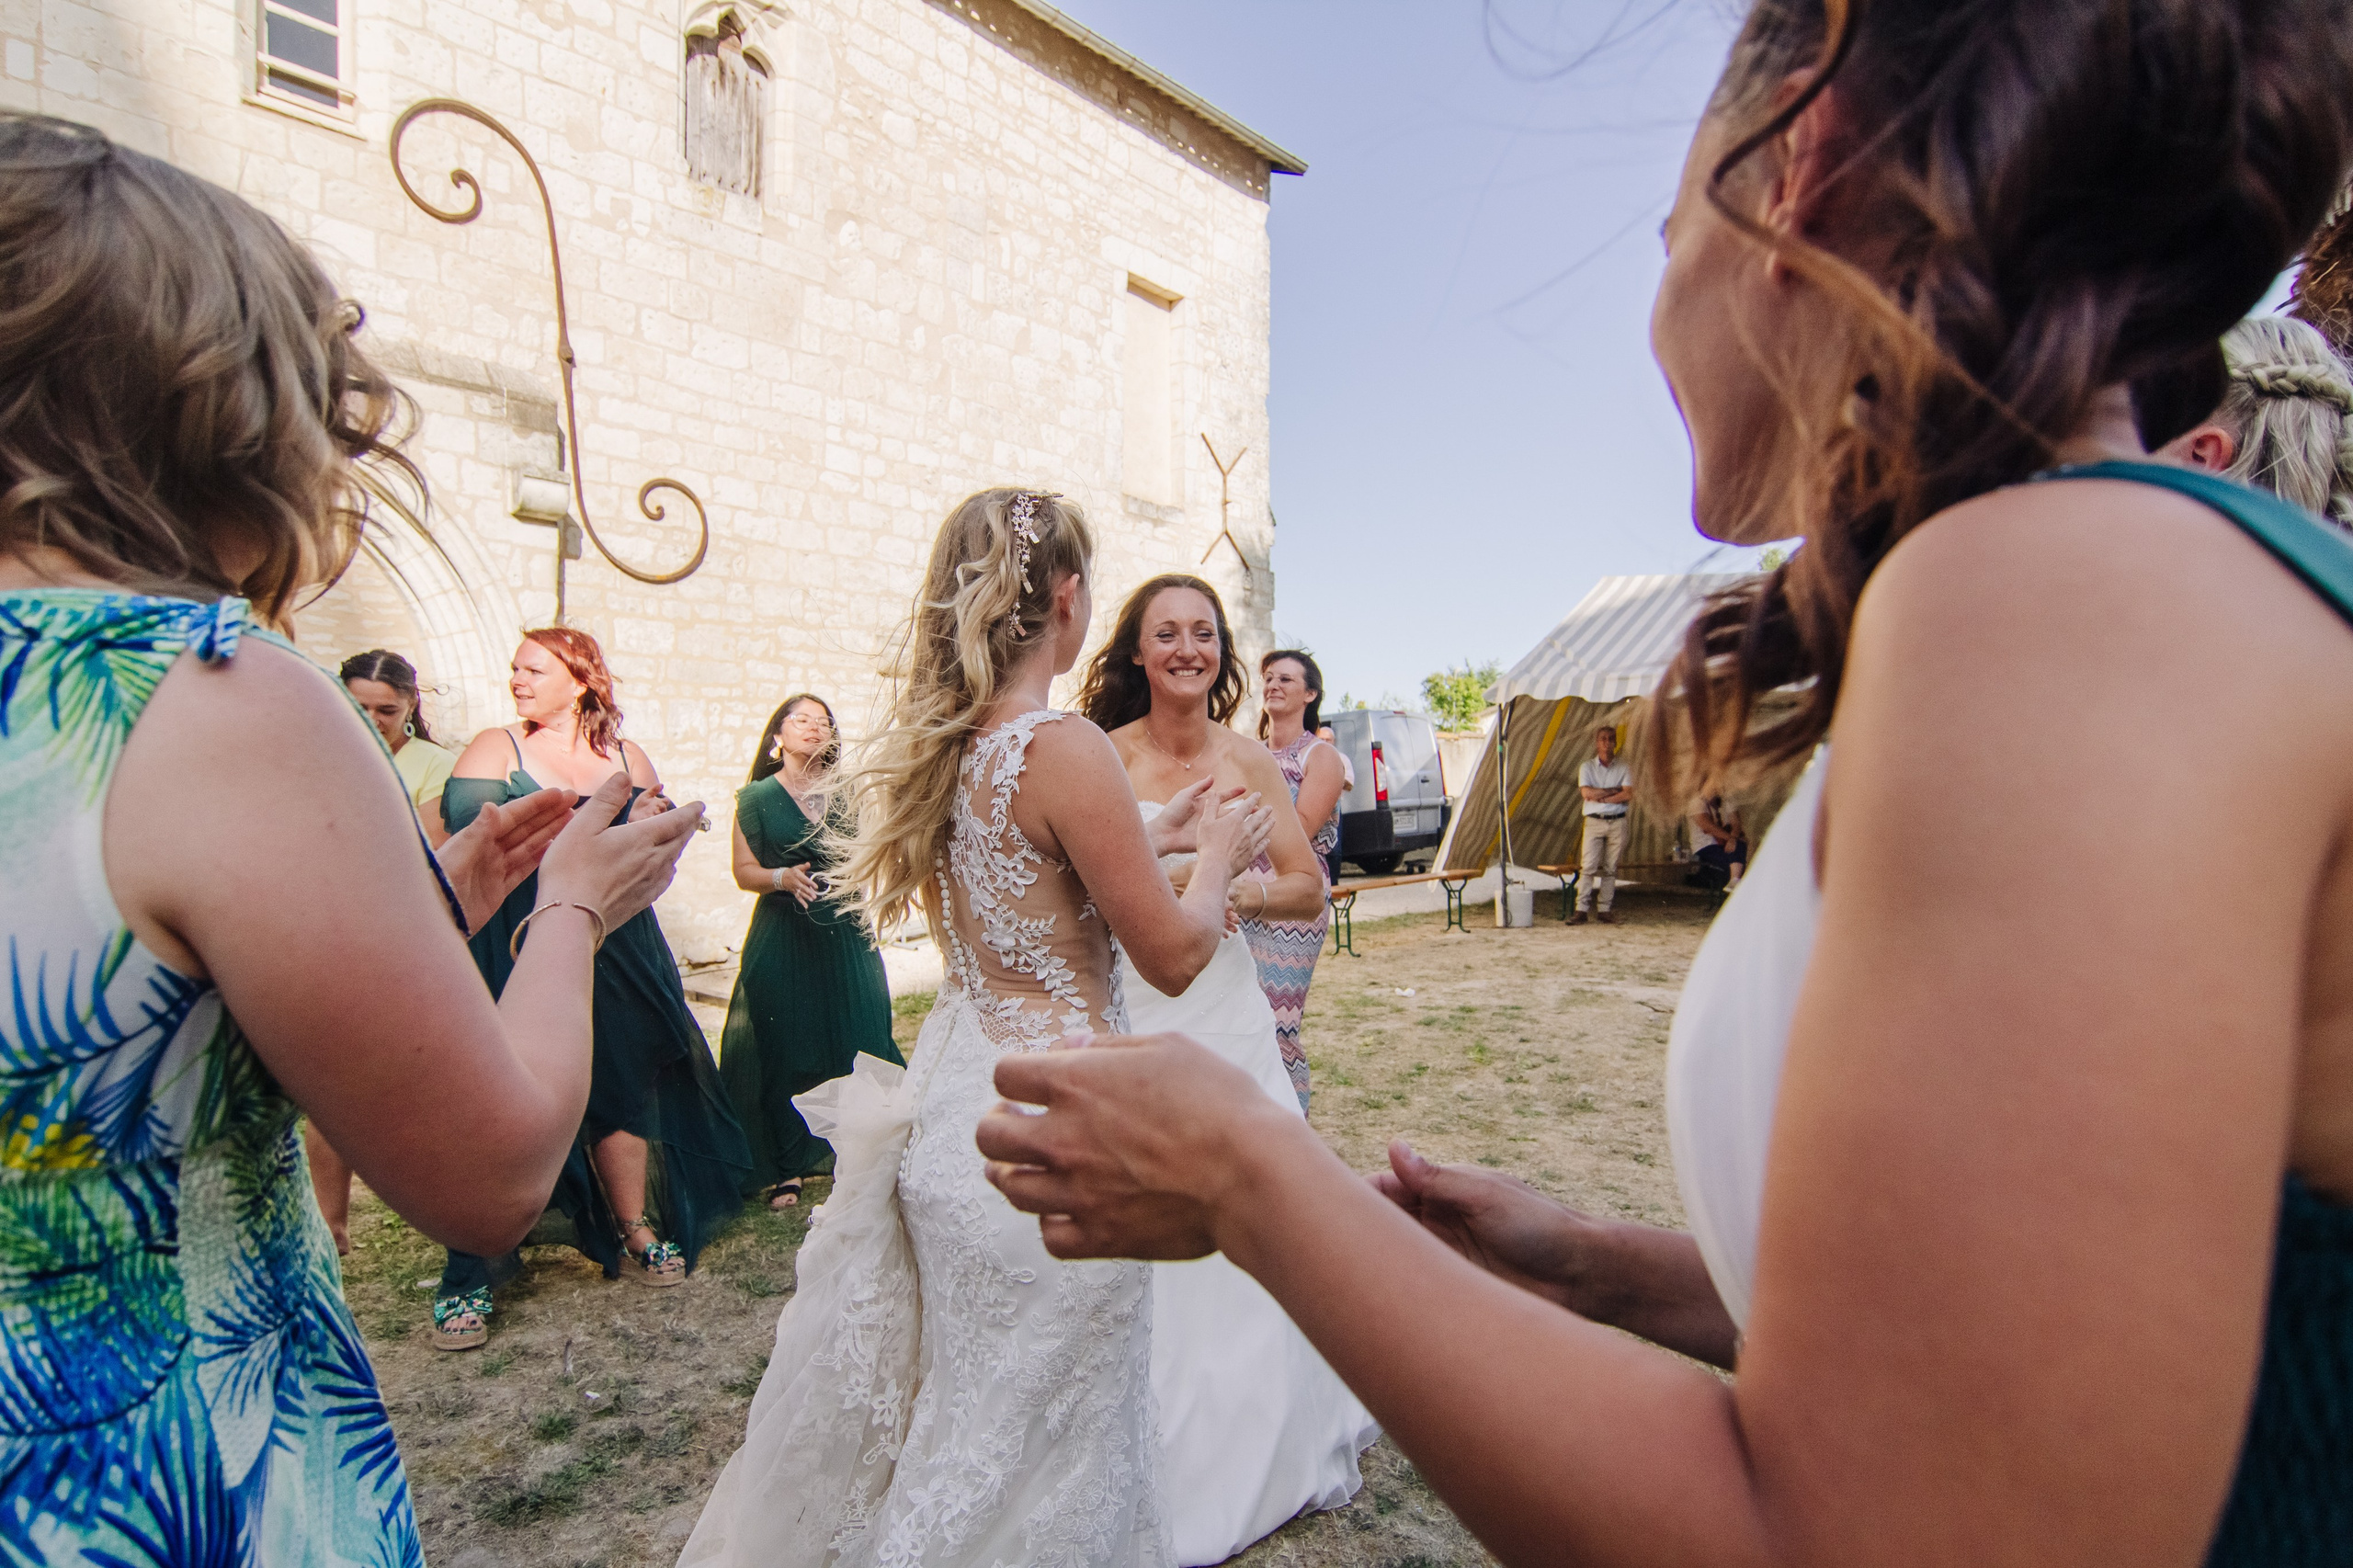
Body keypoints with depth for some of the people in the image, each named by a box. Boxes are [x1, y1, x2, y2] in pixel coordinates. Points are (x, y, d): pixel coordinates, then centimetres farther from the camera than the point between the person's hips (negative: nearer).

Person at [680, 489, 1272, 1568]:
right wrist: (1218, 858, 4)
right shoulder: (1063, 748, -20)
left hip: (956, 1091, 8)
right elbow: (1173, 955, -14)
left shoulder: (943, 747, 4)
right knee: (1039, 1426, 11)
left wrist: (1153, 838, 20)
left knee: (951, 1397, 26)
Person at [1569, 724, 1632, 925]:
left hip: (1617, 822, 1)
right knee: (1588, 867, -9)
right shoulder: (1587, 767, 7)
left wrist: (1600, 797, -9)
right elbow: (1586, 793, -8)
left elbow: (1628, 794, -6)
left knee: (1610, 868, 3)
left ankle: (1604, 910, 7)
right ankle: (1582, 910, -10)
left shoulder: (1623, 769, 9)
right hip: (1594, 821, -1)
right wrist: (1613, 791, -6)